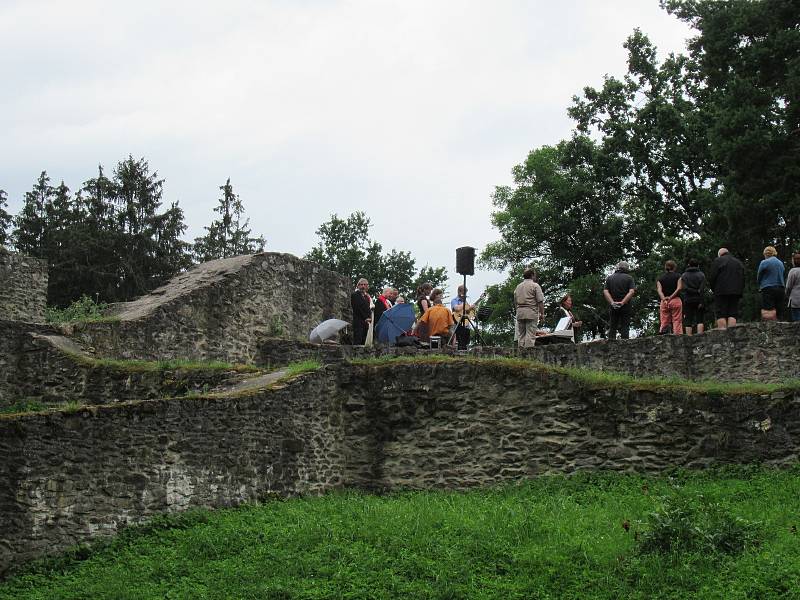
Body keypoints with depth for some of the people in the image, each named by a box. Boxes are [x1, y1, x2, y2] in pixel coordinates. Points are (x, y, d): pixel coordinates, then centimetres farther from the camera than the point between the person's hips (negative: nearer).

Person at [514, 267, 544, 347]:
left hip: (519, 313, 6)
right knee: (530, 335, -7)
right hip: (531, 313, -6)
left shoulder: (518, 287, 16)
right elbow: (540, 302, -8)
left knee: (521, 335, 8)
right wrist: (542, 314, -5)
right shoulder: (535, 286, -3)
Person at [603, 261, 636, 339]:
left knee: (612, 327, 6)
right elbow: (631, 292, -11)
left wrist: (612, 302, -11)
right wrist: (623, 302, -16)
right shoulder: (629, 278, 2)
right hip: (625, 307, -2)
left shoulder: (609, 278, 9)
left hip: (613, 307, 2)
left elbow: (605, 291, -2)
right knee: (624, 327, 0)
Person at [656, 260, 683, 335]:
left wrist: (664, 299, -16)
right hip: (676, 300, -2)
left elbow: (659, 290, -3)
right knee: (677, 320, -2)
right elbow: (679, 288, -8)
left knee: (664, 322, 2)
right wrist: (671, 297, -12)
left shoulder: (660, 279, 12)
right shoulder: (678, 277, 6)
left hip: (664, 302, 2)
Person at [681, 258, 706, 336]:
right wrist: (701, 301, -9)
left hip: (688, 300, 1)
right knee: (700, 320, 1)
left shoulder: (684, 276, 6)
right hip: (698, 300, 0)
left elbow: (685, 288, -9)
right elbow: (702, 289, -6)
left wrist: (693, 291, -3)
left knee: (688, 321, 1)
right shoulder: (701, 275, 3)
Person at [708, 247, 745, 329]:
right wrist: (740, 292, 18)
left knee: (721, 314, -5)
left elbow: (711, 277, -4)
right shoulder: (739, 262, 19)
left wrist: (714, 289, 8)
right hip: (736, 292, 4)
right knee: (733, 314, 2)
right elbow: (743, 279, 18)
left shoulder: (718, 261, 1)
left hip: (721, 292, -4)